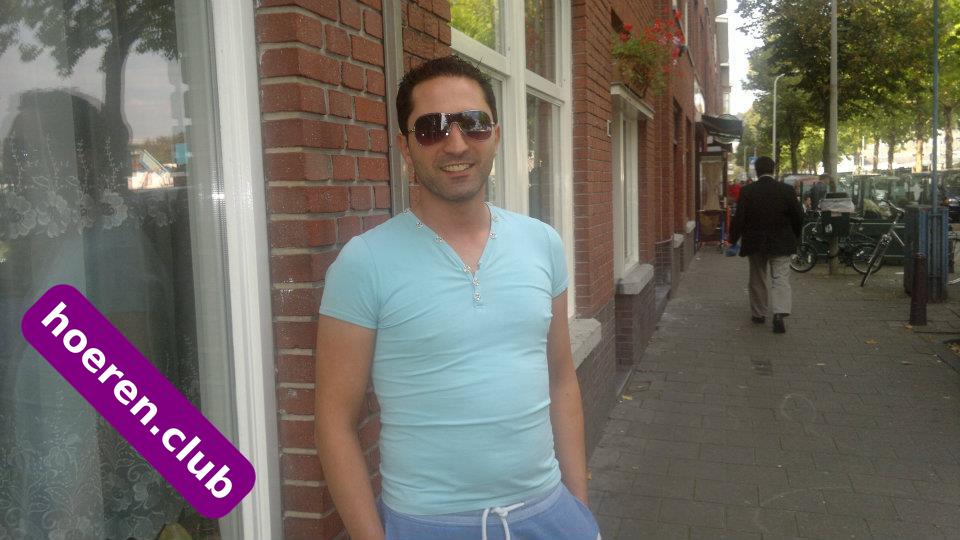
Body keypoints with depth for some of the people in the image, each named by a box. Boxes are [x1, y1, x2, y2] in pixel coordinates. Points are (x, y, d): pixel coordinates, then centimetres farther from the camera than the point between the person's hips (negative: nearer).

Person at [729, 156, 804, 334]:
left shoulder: (747, 191, -8)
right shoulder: (786, 190, -5)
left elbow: (738, 219, -7)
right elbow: (798, 217, 1)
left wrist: (733, 239, 6)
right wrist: (794, 237, 16)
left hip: (755, 244, 0)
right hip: (781, 244, 0)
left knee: (758, 280, 14)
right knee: (781, 278, 0)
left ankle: (759, 314, 23)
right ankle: (779, 313, -17)